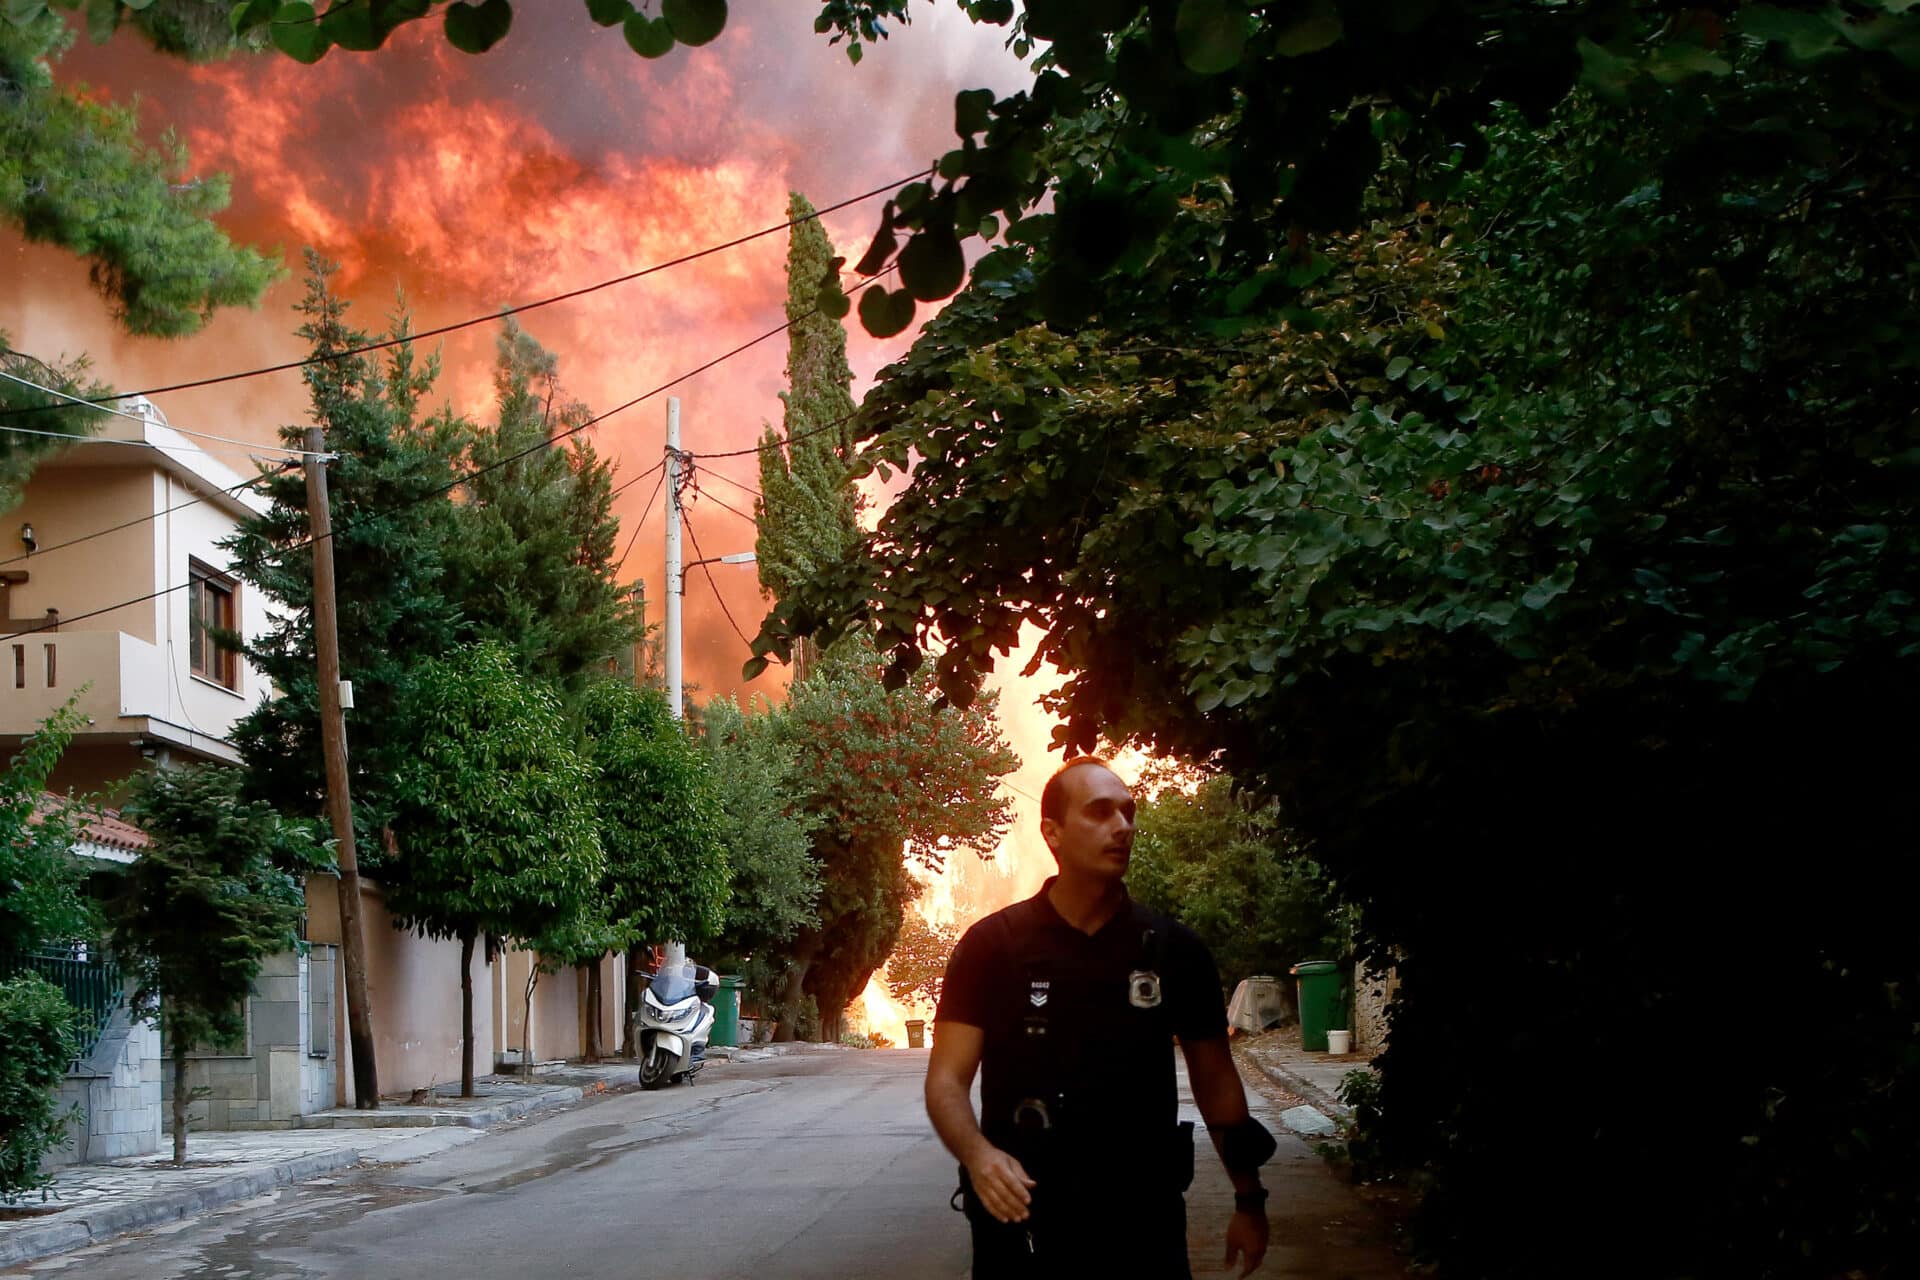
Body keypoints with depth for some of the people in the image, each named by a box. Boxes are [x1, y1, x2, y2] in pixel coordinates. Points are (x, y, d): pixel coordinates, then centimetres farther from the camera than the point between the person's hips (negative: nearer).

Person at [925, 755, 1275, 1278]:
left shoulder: (1174, 948, 2)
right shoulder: (991, 946, -4)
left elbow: (1215, 1077, 11)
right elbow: (946, 1082, -7)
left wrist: (1248, 1200, 8)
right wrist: (978, 1154, -27)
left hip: (1146, 1218, 2)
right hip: (1022, 1218, -1)